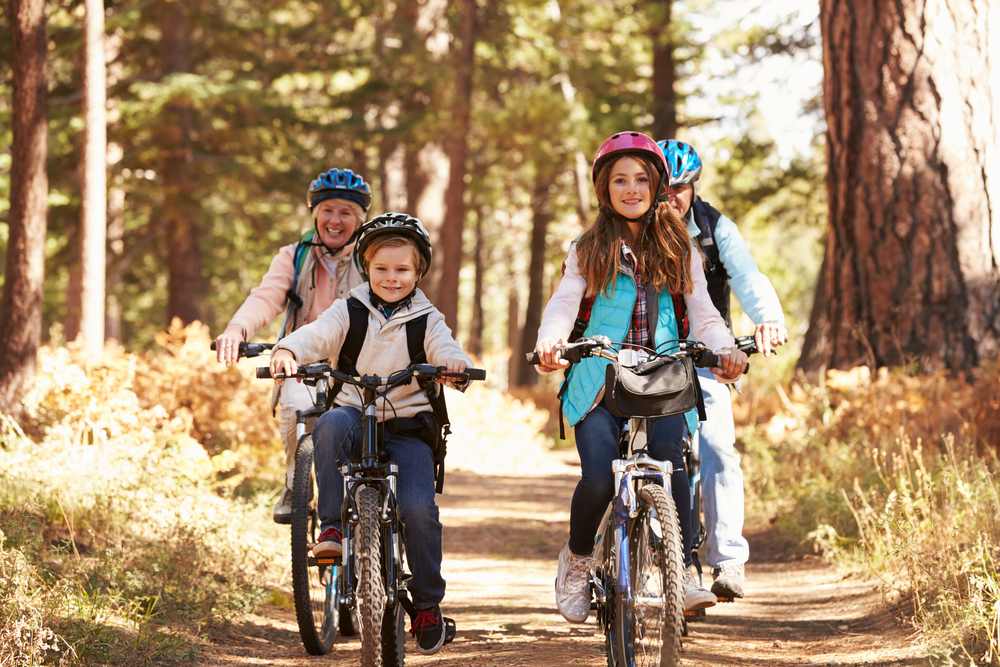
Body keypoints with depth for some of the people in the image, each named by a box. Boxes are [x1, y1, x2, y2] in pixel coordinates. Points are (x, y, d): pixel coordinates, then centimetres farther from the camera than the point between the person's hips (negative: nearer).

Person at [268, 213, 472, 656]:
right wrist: (288, 350, -33)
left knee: (417, 509, -21)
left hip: (409, 427, 0)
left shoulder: (426, 320, 6)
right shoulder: (350, 312, 6)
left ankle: (428, 603, 0)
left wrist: (455, 364, -35)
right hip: (356, 416, 1)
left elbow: (445, 350, -10)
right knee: (331, 424, -36)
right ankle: (332, 527, -25)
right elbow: (318, 334, -11)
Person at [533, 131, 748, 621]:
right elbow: (563, 304, -3)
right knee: (599, 477, -21)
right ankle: (577, 559, 8)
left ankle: (681, 572, -26)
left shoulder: (679, 252, 14)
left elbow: (702, 314, 6)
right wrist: (550, 342, -25)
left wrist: (728, 350, -16)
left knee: (669, 454, -28)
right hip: (601, 383, -1)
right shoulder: (588, 251, 10)